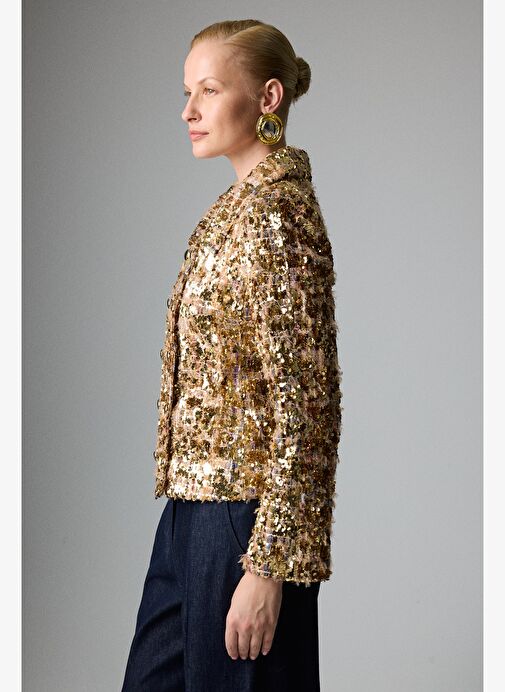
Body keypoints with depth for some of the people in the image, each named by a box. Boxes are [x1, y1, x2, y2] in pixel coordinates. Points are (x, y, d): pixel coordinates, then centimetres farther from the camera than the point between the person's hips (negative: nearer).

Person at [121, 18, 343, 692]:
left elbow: (300, 398, -21)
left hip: (241, 513, -10)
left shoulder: (277, 213, -17)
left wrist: (268, 564, -22)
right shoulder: (240, 204, 12)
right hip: (195, 501, 10)